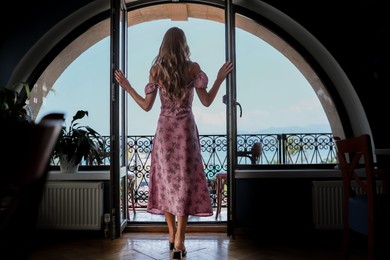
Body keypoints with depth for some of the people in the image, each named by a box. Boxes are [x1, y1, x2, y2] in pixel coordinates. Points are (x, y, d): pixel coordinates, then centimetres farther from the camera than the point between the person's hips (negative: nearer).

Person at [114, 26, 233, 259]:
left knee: (167, 180, 12)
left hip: (164, 129, 2)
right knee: (185, 181, 3)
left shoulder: (156, 70, 0)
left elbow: (146, 106, 2)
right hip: (186, 129, -1)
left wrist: (127, 87, 15)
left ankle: (173, 236, 21)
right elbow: (207, 102, -3)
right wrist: (220, 79, 9)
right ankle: (179, 241, 2)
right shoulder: (193, 68, -4)